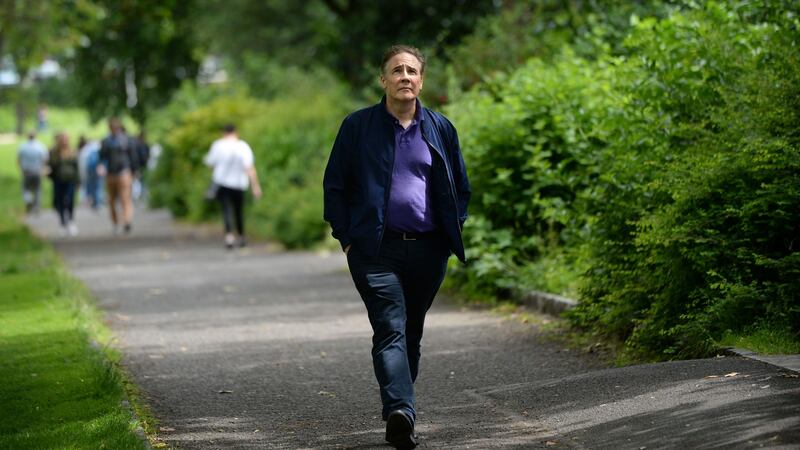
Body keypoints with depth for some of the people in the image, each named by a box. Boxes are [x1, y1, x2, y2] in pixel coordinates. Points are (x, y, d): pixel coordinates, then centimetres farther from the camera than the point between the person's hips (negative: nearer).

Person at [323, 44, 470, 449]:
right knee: (391, 330, -16)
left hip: (428, 249, 4)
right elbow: (335, 185, 5)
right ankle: (401, 411, -29)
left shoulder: (440, 128, 10)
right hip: (377, 248, -4)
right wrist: (347, 238, -1)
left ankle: (397, 410, 22)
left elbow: (460, 186, 18)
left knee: (411, 333, 11)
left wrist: (451, 235, 8)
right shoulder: (357, 126, 3)